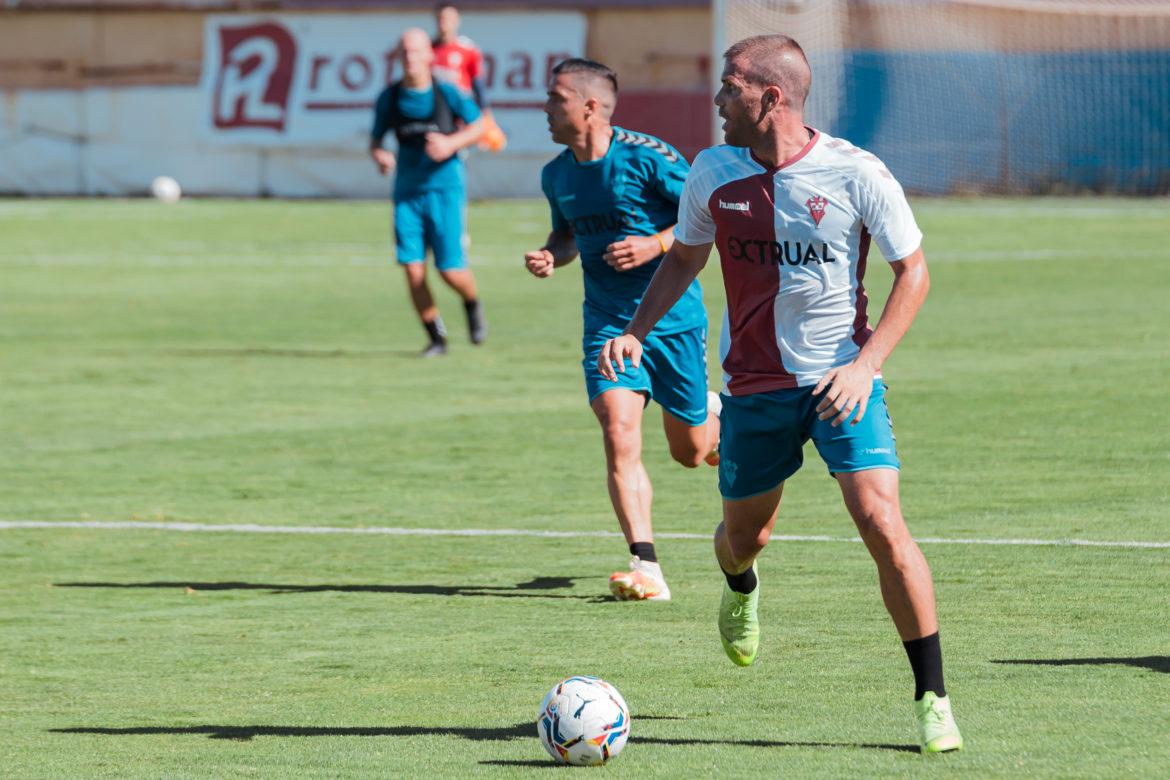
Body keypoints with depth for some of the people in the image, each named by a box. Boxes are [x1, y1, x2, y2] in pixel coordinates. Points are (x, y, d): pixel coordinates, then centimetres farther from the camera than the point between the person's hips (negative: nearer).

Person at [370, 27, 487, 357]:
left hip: (445, 187, -2)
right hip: (407, 191, 2)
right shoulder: (389, 98, 1)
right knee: (413, 269, -8)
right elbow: (375, 140, 10)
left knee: (451, 270, -6)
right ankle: (436, 338, 9)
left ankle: (473, 305, 29)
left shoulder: (446, 93, -6)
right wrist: (378, 155, -14)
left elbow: (477, 127, 4)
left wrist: (451, 143, -14)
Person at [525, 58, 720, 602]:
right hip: (608, 323, 4)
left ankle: (717, 417, 47)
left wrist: (655, 244, -22)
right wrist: (550, 256, 1)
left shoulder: (647, 158, -14)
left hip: (673, 318, -4)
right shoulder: (557, 176, 4)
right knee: (619, 435, -17)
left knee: (691, 450, 8)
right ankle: (646, 568, -19)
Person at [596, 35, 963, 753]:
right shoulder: (713, 174, -1)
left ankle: (933, 699, -9)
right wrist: (635, 332, 2)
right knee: (744, 536, 13)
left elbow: (913, 272, -4)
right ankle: (741, 586, 54)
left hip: (841, 379, -4)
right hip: (754, 385, 4)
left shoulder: (856, 174, -12)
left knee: (882, 524, -18)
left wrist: (866, 363, -15)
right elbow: (686, 258, 16)